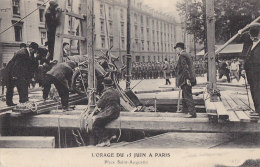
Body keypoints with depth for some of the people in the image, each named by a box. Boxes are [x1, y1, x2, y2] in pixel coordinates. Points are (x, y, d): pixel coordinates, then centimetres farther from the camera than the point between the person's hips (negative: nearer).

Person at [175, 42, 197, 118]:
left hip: (185, 79, -11)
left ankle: (193, 113, -9)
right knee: (184, 95, 22)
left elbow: (185, 68, -22)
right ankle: (185, 109, 36)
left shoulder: (182, 56, -14)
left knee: (188, 96, -9)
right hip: (188, 78, 11)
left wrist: (187, 78, -25)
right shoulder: (187, 55, 17)